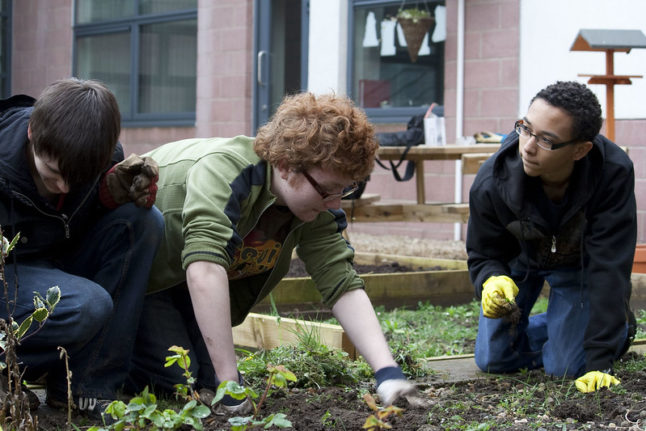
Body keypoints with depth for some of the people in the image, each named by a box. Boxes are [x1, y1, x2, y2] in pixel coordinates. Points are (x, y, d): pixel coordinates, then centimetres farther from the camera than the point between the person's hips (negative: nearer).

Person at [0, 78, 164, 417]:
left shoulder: (103, 157, -13)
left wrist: (115, 191, -18)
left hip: (58, 269, 7)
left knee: (144, 220, -20)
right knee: (88, 306, -36)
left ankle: (82, 386, -17)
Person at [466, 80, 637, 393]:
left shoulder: (614, 174, -39)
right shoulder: (491, 182, -34)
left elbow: (608, 270, -36)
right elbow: (483, 253, -17)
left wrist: (599, 362, -38)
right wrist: (492, 282, -44)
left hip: (578, 263, -2)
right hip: (518, 257, 2)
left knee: (564, 367, -11)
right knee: (492, 360, 3)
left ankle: (620, 325, 20)